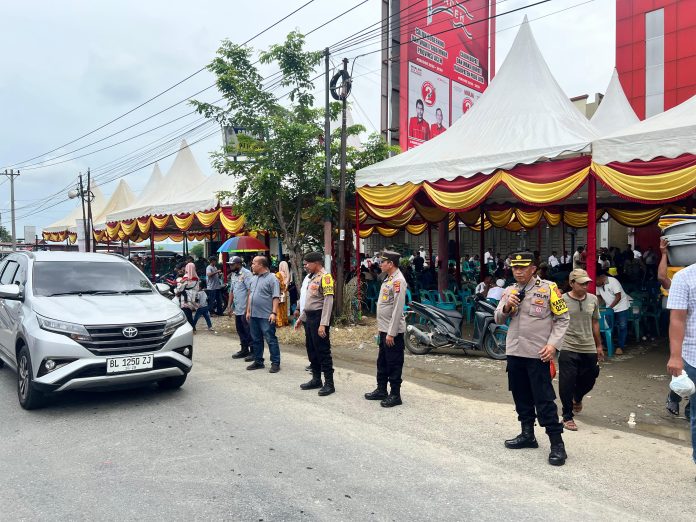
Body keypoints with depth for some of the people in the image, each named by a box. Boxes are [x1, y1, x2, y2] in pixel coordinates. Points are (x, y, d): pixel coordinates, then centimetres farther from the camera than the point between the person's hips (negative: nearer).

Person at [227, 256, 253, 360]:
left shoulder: (246, 274, -13)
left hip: (245, 309, -9)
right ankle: (244, 350, 26)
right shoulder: (233, 275, 14)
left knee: (249, 331, -3)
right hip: (237, 309, 9)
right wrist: (229, 306, 13)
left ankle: (253, 352, 4)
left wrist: (248, 308, -21)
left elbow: (250, 291, -18)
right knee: (240, 330, 15)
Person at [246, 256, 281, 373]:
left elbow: (276, 297, -14)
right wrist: (248, 311, 17)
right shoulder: (254, 278, 15)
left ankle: (275, 363, 5)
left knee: (271, 340, -2)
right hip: (253, 315, 8)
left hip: (266, 316, -8)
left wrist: (274, 313, -20)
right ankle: (258, 362, 26)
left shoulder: (271, 278, -10)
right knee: (256, 340, 15)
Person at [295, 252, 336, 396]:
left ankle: (329, 383, 4)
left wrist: (323, 324, -24)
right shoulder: (312, 277, 15)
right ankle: (316, 379, 27)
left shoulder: (325, 277, -14)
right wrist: (301, 318, 22)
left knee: (323, 351, -4)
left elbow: (328, 302, -20)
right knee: (311, 349, 15)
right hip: (309, 317, 9)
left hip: (319, 317, -9)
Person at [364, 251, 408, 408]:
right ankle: (381, 390, 31)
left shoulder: (398, 281, -18)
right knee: (382, 362, 18)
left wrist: (391, 333, -22)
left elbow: (398, 308, -22)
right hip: (384, 330, 10)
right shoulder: (388, 279, 13)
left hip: (393, 331, -10)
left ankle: (395, 395, 11)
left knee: (394, 364, 1)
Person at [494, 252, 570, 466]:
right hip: (514, 352, 6)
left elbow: (562, 318, -5)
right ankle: (527, 434, 30)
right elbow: (499, 319, 12)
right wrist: (507, 306, -9)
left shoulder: (548, 288, -6)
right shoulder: (509, 291, 9)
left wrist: (553, 344, -15)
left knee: (544, 399, -4)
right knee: (521, 396, 15)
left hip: (538, 354, -6)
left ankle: (557, 443, 6)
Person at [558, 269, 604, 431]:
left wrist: (599, 345, 20)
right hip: (568, 349, -5)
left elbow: (595, 323, 17)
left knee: (589, 380, 17)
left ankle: (577, 398, 50)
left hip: (589, 349, 5)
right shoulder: (562, 300, -9)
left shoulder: (593, 300, 7)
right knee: (567, 383, -2)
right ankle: (567, 417, 14)